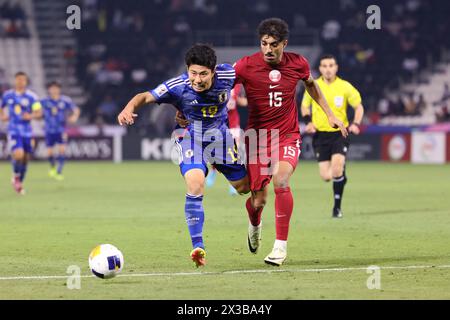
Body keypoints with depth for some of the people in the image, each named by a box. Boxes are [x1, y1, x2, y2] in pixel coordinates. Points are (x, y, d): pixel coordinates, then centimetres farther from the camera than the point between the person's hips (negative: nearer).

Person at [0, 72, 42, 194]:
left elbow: (39, 112, -6)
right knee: (18, 154, -22)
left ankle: (20, 182, 28)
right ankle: (16, 175, 6)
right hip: (13, 131, -1)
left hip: (27, 132, 1)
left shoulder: (31, 96, -3)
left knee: (26, 158, 7)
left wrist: (31, 116, -26)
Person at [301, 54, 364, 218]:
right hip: (320, 134, 2)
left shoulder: (345, 87, -4)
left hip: (340, 133, -2)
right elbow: (304, 106, 15)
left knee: (336, 169, -23)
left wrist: (356, 124, -10)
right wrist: (308, 121, -3)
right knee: (326, 176, -6)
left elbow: (359, 106, 7)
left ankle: (337, 206, -4)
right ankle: (341, 174, 34)